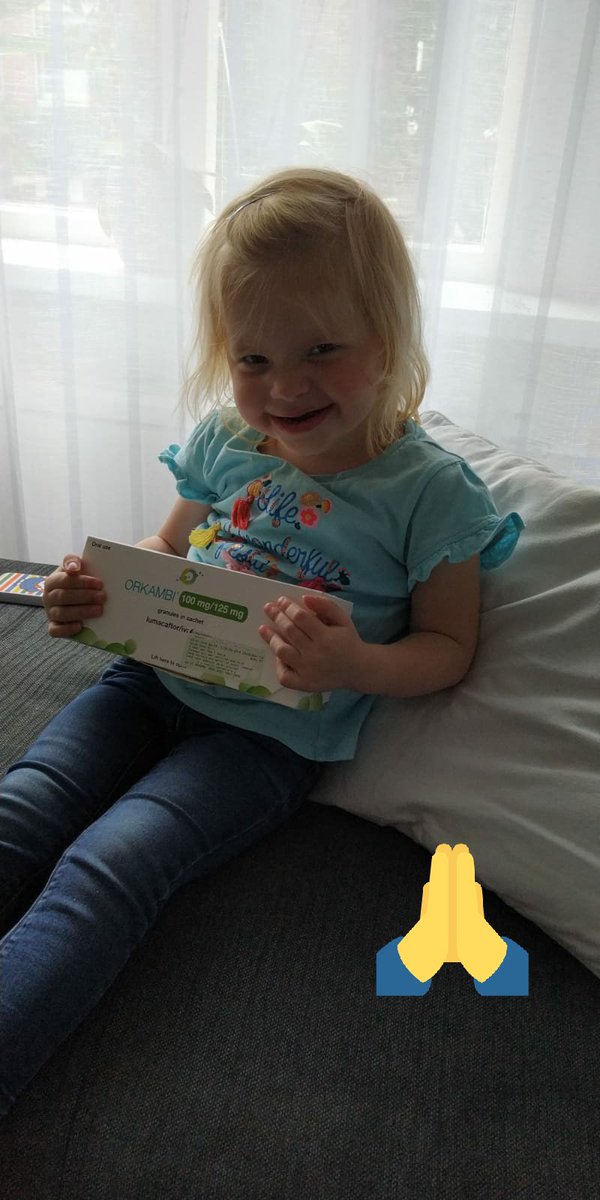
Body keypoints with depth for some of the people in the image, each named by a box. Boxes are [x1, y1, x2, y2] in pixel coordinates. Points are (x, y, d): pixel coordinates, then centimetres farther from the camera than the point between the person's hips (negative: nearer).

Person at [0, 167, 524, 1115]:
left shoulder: (428, 490, -11)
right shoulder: (223, 442, 3)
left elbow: (448, 648, -4)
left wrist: (353, 663, -25)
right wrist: (94, 591, -5)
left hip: (275, 734, -4)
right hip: (158, 677, 5)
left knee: (107, 867, -23)